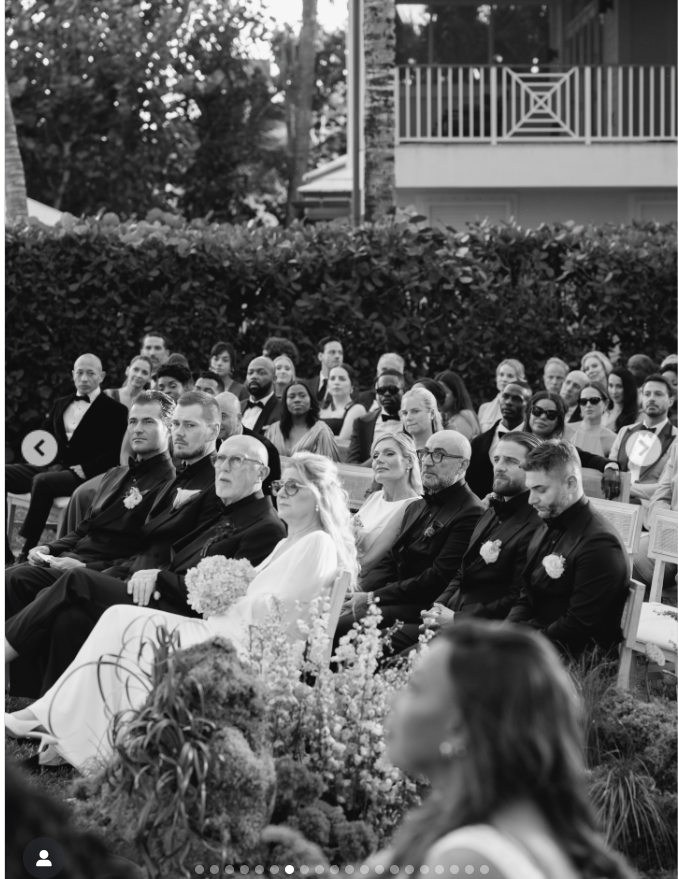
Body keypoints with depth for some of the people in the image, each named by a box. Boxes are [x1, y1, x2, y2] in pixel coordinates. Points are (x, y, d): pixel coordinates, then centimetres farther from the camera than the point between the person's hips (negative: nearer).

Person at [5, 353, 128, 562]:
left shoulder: (114, 411, 2)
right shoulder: (61, 404, 22)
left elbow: (117, 454, -6)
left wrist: (84, 469, -16)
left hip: (83, 476, -6)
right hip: (52, 467, 6)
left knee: (42, 481, -36)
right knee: (4, 473, -16)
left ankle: (27, 553, -34)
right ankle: (5, 553, -21)